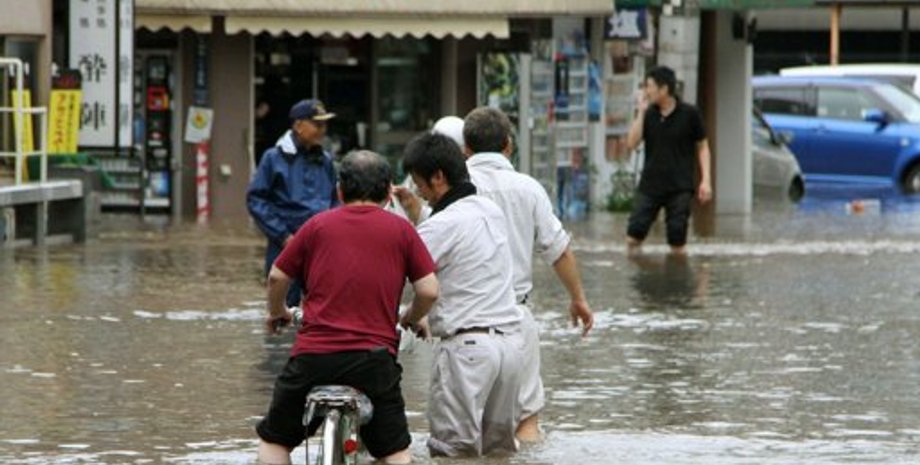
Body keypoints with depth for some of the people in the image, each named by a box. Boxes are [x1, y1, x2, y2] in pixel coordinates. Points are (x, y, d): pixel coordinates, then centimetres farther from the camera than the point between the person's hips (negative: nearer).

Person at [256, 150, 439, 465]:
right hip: (375, 358, 0)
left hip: (313, 355, 0)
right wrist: (411, 319, 22)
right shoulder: (400, 230, 5)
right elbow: (429, 291, 1)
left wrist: (277, 312, 30)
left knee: (275, 440, 17)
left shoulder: (319, 225, 8)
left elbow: (277, 277, 9)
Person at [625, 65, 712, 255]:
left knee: (677, 242, -1)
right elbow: (632, 143, -5)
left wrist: (705, 180, -5)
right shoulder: (648, 114, 4)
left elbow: (702, 147, 3)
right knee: (633, 236, -2)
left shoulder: (689, 114, -4)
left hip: (680, 189, -3)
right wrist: (641, 112, -8)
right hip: (650, 186, 3)